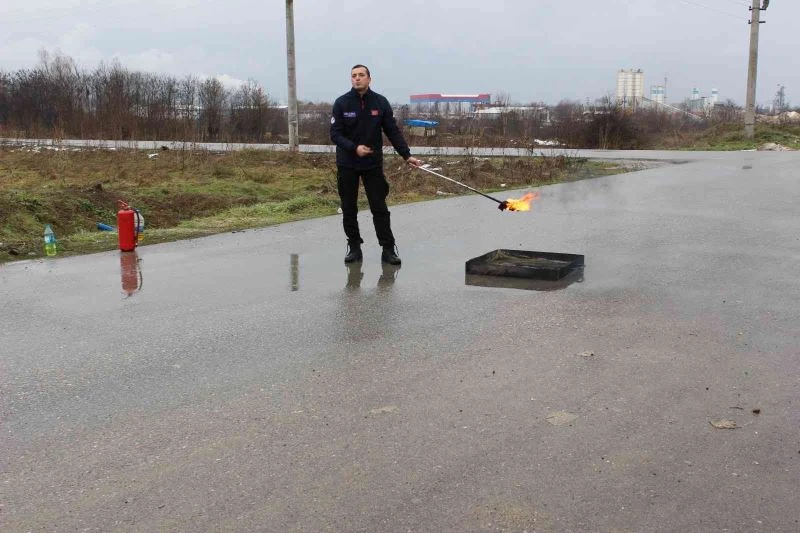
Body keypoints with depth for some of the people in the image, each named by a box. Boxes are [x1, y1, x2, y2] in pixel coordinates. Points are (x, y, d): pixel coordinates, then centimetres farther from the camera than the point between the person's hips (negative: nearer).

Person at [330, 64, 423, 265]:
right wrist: (354, 147, -23)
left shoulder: (380, 102, -2)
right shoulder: (341, 103, -5)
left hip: (373, 164, 0)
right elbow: (335, 134, -8)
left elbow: (393, 132, 1)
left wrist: (407, 155, -5)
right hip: (347, 165, 0)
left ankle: (388, 249, 4)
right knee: (349, 209, 7)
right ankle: (354, 247, 18)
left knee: (380, 208, -1)